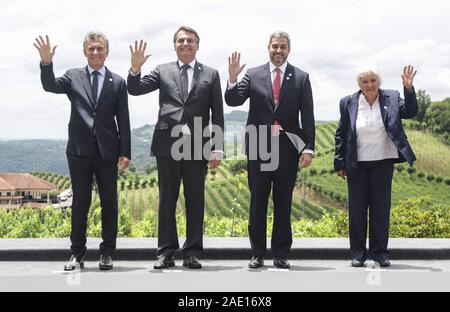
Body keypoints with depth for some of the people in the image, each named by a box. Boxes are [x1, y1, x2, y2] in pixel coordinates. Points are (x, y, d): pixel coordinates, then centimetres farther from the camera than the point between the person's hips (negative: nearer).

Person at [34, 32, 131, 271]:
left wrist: (125, 152, -4)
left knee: (109, 203, 6)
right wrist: (46, 62, -28)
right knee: (80, 202, 7)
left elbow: (123, 120, 2)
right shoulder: (73, 76, 7)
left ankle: (107, 253, 16)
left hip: (107, 151, 0)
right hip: (80, 150, 0)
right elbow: (50, 86, -11)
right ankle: (77, 253, 15)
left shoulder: (118, 82, 5)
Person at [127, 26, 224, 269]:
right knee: (167, 200, 5)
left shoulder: (210, 74, 8)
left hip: (198, 146, 0)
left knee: (195, 201, 5)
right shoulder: (163, 71, 10)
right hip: (168, 144, 1)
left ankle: (192, 253, 13)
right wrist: (135, 68, -19)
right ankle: (166, 252, 12)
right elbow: (135, 90, 0)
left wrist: (217, 148, -2)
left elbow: (217, 114, 4)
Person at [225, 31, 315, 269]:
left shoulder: (301, 78, 3)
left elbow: (307, 116, 0)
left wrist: (308, 149, -7)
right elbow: (233, 100, -4)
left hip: (288, 147, 0)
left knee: (283, 203, 7)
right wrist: (232, 79, -22)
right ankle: (257, 253, 16)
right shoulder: (253, 74, 4)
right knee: (258, 202, 7)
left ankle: (281, 254, 17)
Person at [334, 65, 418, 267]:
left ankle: (379, 252, 18)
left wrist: (409, 88, -21)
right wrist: (340, 163, 0)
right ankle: (358, 253, 15)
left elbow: (410, 112, -8)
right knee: (357, 208, 5)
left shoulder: (391, 99, 1)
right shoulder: (348, 103, 0)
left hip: (383, 162, 0)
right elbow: (341, 135, 3)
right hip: (357, 165, 0)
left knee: (381, 207, 6)